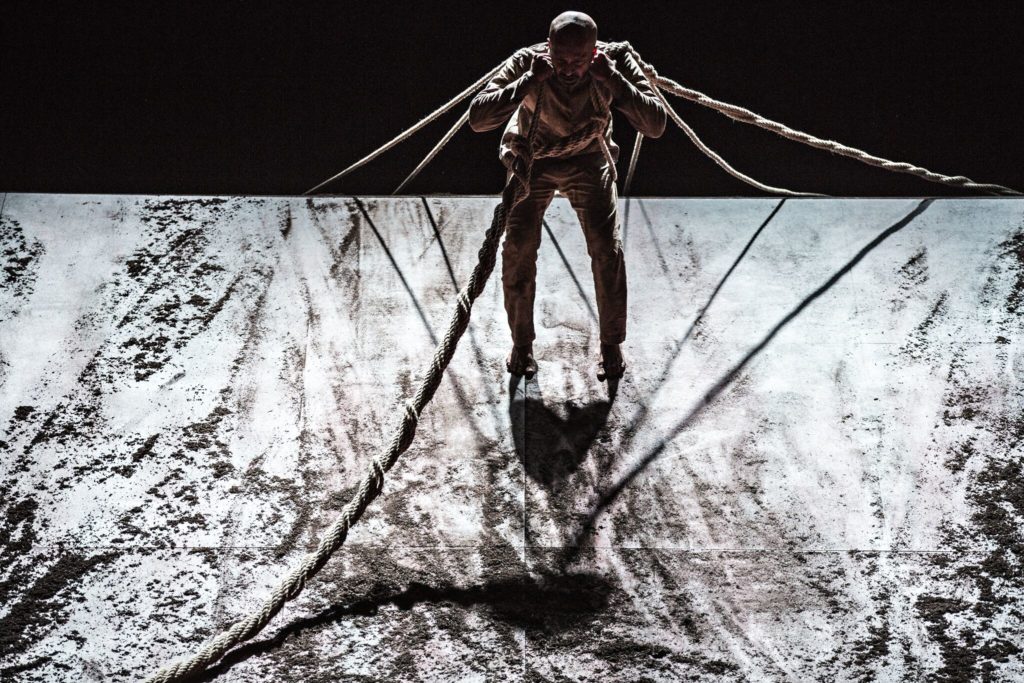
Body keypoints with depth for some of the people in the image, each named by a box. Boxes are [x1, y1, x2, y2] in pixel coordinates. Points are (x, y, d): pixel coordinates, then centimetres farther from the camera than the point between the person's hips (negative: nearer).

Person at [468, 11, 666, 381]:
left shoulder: (616, 65, -28)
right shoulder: (527, 62, -30)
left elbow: (656, 126, -35)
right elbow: (477, 118, -38)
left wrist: (612, 79, -44)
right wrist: (529, 81, -46)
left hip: (588, 159, 1)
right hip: (531, 159, 0)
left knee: (607, 249, -9)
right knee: (518, 247, -10)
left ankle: (611, 344, 9)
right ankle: (521, 342, 10)